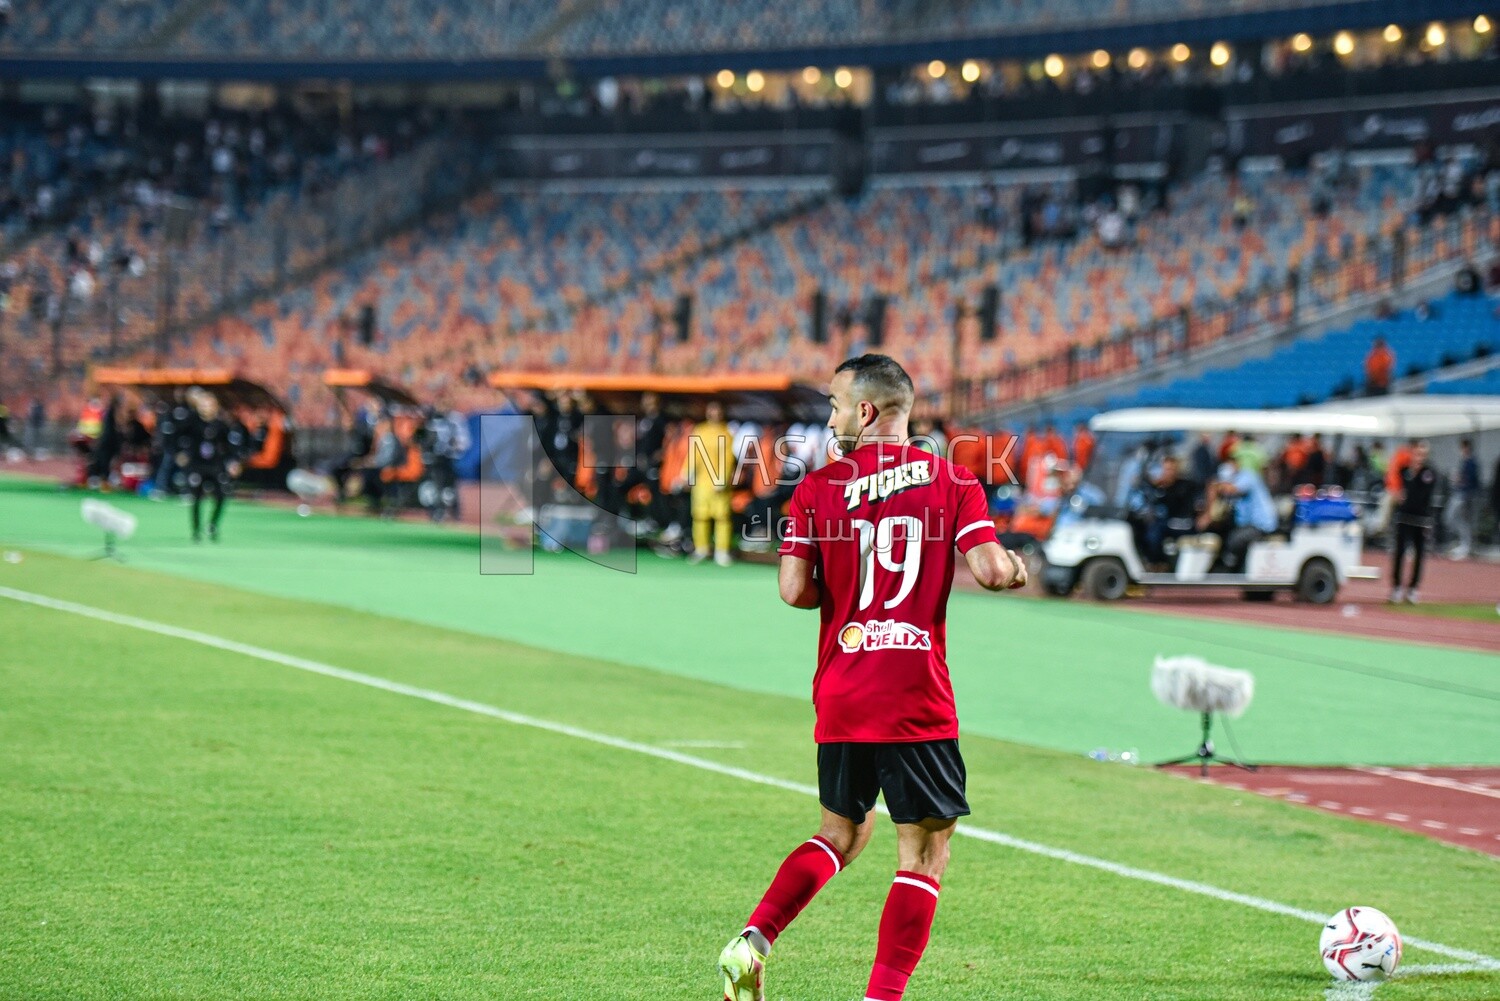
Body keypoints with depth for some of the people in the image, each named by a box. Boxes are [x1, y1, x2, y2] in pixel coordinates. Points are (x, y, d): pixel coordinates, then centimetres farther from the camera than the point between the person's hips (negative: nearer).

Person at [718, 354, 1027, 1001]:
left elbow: (794, 590, -5)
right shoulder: (952, 482, 0)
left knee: (842, 833, 22)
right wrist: (1017, 570, 13)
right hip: (918, 702, -3)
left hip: (840, 698, 3)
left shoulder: (818, 489, 3)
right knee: (924, 852, 3)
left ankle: (754, 940, 5)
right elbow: (989, 569, -9)